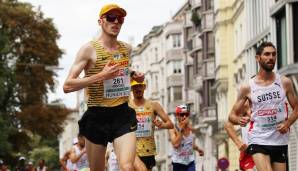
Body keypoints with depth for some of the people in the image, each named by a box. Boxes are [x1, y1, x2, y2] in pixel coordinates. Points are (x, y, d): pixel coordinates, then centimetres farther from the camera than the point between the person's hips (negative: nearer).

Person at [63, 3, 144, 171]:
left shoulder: (127, 49, 9)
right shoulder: (90, 49, -6)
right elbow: (67, 86, -12)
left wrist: (134, 75, 9)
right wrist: (100, 76, -22)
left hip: (123, 114, 2)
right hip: (97, 116, -2)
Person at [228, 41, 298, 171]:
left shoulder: (285, 83, 3)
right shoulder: (247, 88, -2)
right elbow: (232, 115, 4)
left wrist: (288, 123, -9)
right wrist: (239, 120, -19)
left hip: (280, 141, 3)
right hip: (258, 141, -3)